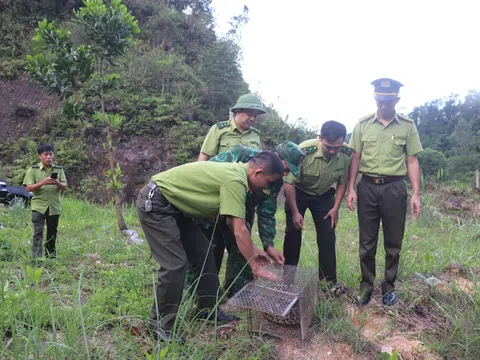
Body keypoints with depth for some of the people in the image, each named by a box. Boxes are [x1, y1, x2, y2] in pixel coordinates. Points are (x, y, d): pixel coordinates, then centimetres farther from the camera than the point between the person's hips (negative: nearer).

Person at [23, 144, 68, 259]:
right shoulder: (33, 169, 0)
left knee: (52, 233, 11)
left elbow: (64, 187, 2)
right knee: (38, 233, -8)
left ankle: (51, 256, 22)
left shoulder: (59, 169, 7)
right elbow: (28, 188, -6)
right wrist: (42, 183, -21)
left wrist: (57, 183, -19)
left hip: (54, 206, 3)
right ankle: (36, 258, -5)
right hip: (38, 206, -3)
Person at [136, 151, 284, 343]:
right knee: (175, 263, -12)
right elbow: (239, 231, -22)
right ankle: (160, 325, 5)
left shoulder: (236, 172, 7)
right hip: (154, 203, -10)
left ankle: (209, 309, 21)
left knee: (202, 252, 10)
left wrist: (251, 249, 15)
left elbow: (233, 223, 14)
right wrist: (255, 267, -12)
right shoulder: (235, 180, -23)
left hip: (172, 205, 10)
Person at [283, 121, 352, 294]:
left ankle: (329, 278, 12)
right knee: (293, 233, 0)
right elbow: (289, 182, -22)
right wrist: (295, 212, -19)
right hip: (298, 193, -3)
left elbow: (342, 182, -3)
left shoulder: (346, 154, -21)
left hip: (324, 195, 3)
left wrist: (335, 208, -7)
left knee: (327, 235, -1)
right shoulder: (304, 151, -34)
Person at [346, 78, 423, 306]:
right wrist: (351, 189, -2)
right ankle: (366, 286, 23)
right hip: (367, 187, 1)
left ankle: (388, 286, 27)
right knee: (367, 242, 8)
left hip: (394, 188, 0)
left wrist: (416, 194, -3)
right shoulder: (363, 124, 4)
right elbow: (355, 158, 5)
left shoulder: (407, 126, 2)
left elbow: (412, 161, 3)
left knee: (393, 243, 10)